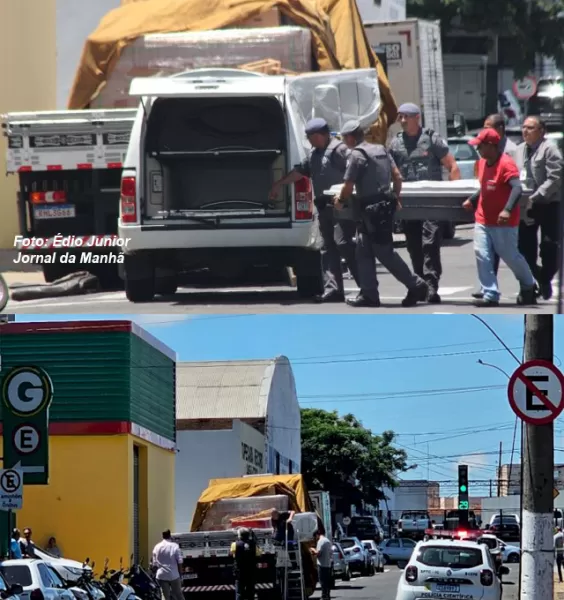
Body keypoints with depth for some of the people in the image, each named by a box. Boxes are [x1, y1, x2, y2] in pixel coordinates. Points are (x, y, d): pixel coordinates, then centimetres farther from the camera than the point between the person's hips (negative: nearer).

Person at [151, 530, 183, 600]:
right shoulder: (175, 546, -7)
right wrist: (179, 573, 4)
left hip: (162, 576, 2)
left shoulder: (157, 547, 1)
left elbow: (154, 564, 1)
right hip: (174, 575, -2)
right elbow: (179, 562, -8)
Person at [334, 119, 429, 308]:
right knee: (364, 252, 12)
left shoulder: (357, 154, -13)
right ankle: (368, 294, 12)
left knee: (385, 252, -3)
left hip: (371, 209, -9)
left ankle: (416, 285, 0)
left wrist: (340, 200, 7)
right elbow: (397, 177, 12)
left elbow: (348, 187, -12)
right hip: (386, 205, 9)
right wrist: (395, 197, 25)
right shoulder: (381, 150, 12)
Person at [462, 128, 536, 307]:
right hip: (483, 220, 7)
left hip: (503, 222, -7)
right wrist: (472, 200, 17)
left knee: (510, 257, 5)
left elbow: (517, 188, -31)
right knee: (482, 255, -5)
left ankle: (529, 287, 30)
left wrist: (507, 210, -42)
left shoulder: (506, 164, -19)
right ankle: (491, 296, -3)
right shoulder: (482, 163, 8)